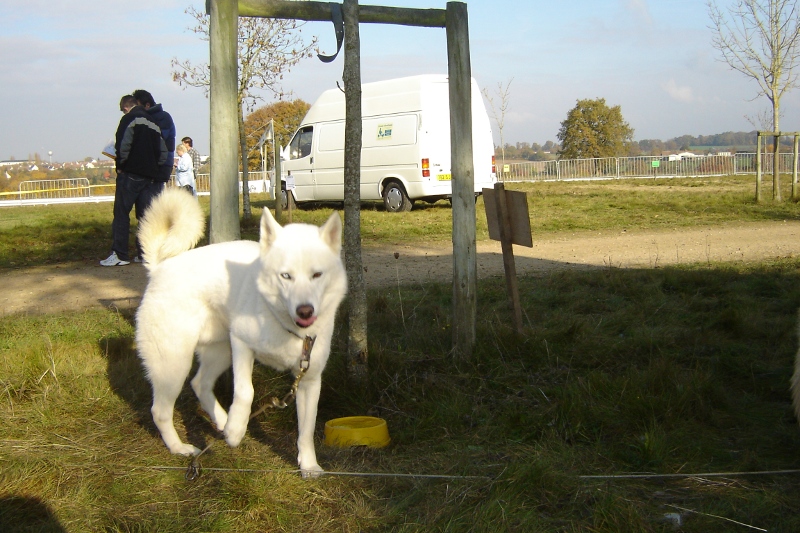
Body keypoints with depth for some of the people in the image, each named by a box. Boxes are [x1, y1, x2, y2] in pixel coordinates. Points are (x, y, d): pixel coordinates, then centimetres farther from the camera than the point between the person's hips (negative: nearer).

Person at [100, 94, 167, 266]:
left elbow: (123, 145, -15)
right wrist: (154, 167, 17)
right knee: (146, 215, 8)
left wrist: (120, 165, -3)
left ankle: (119, 254, -6)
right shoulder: (154, 123, 16)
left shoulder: (129, 119, -4)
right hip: (150, 176, 6)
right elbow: (163, 152, 15)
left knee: (121, 214, -2)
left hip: (130, 174, -6)